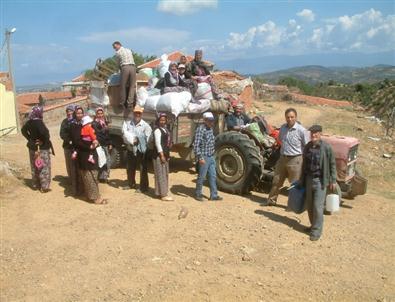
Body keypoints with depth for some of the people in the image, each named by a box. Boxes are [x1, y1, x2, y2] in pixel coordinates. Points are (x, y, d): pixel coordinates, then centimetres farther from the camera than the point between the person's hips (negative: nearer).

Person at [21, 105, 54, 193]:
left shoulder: (29, 122, 3)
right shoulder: (39, 122, -21)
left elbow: (23, 130, 15)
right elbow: (44, 132, -35)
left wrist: (30, 139, 8)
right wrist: (45, 141, -18)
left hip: (32, 147, 8)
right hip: (42, 148, -8)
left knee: (34, 167, 17)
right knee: (44, 167, 1)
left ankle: (36, 185, 27)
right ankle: (44, 187, 3)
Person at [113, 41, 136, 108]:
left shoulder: (117, 53, 9)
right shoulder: (129, 50, 24)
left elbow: (118, 63, 14)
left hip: (125, 67, -3)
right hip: (132, 67, 3)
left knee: (123, 86, 6)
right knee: (132, 86, 3)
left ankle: (123, 103, 10)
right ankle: (130, 103, -6)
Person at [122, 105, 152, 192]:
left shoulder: (145, 125, -8)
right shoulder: (127, 123, 5)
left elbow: (148, 138, -14)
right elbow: (125, 133, -7)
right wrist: (132, 140, -19)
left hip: (141, 150, -5)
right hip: (131, 150, 5)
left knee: (143, 169, -1)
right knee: (130, 168, 19)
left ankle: (143, 187, 11)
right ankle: (131, 184, 38)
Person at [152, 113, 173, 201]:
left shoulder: (165, 129, 15)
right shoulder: (157, 130, -13)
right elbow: (157, 143, -19)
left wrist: (167, 155, 16)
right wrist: (162, 155, -22)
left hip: (165, 154, 10)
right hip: (159, 155, -10)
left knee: (165, 174, 15)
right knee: (161, 174, -6)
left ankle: (160, 192, 26)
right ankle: (163, 194, -2)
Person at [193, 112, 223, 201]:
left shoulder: (210, 129, 10)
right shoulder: (200, 129, -17)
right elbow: (196, 145, -21)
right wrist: (200, 158, -24)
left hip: (211, 157, 8)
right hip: (204, 158, -8)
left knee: (213, 176, 10)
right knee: (201, 177, 4)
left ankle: (214, 195, 17)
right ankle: (198, 194, 20)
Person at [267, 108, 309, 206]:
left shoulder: (301, 130, -12)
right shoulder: (283, 128, 5)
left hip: (295, 160, -5)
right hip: (282, 158, 6)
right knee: (276, 181, 14)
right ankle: (272, 200, 28)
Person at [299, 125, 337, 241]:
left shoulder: (326, 147, -10)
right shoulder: (307, 147, 6)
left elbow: (332, 164, -5)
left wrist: (333, 181, -6)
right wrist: (302, 180, 17)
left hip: (320, 181, -5)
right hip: (309, 179, 6)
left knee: (317, 206, -6)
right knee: (309, 205, 13)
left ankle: (316, 231, 4)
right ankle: (313, 225, 30)